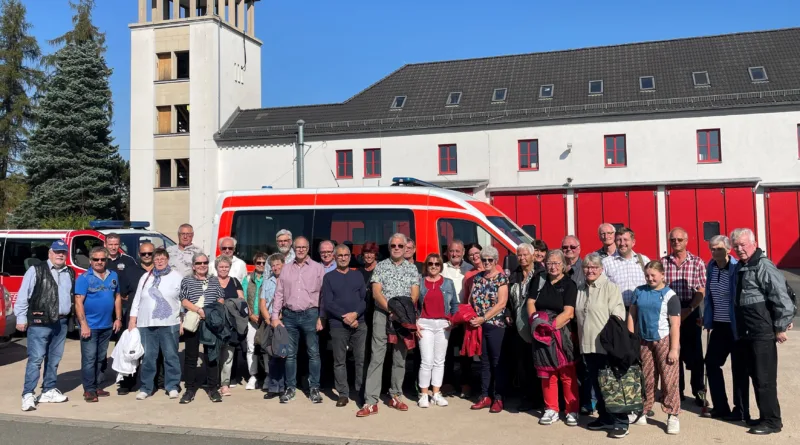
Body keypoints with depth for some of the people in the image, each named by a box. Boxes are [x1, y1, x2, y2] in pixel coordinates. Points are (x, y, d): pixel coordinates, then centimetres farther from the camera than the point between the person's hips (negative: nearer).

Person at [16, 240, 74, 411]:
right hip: (39, 323, -6)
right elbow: (23, 295, -4)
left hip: (61, 323, 6)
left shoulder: (70, 273, 14)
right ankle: (28, 394, -1)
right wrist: (21, 318, -7)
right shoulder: (36, 270, -3)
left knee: (54, 359, 12)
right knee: (35, 359, -6)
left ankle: (49, 391, 22)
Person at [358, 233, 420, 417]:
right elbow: (376, 292, -4)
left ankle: (395, 396, 20)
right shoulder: (380, 266, 5)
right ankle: (370, 402, -8)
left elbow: (415, 294, 2)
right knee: (376, 357, -6)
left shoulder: (412, 269, 9)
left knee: (400, 357, 8)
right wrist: (390, 309, -16)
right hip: (382, 315, -2)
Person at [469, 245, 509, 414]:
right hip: (479, 325, 5)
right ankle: (485, 396, 17)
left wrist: (483, 318, -17)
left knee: (497, 362, 0)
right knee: (484, 361, 10)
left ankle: (498, 398, 7)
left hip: (496, 325, -5)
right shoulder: (477, 278, 11)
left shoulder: (502, 278, -5)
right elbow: (471, 300, 13)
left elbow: (501, 303, -13)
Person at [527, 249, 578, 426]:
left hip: (562, 333, -4)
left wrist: (551, 326, -18)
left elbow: (568, 313, -11)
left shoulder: (569, 285, -2)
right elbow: (530, 303, 6)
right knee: (546, 373, 8)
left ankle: (572, 411, 7)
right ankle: (551, 410, 17)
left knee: (567, 373, -2)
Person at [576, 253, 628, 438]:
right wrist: (580, 340, 16)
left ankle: (620, 422, 5)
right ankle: (605, 417, 26)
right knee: (596, 384, 13)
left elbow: (617, 315, -12)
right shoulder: (581, 290, 15)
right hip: (587, 344, 7)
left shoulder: (610, 287, -5)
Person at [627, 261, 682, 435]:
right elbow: (632, 315, 8)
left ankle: (673, 415, 5)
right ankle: (642, 413, 20)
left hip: (664, 341, -4)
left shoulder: (670, 295, -7)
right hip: (643, 341, 4)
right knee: (645, 379, 11)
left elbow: (675, 324, -9)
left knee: (669, 379, -3)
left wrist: (674, 349, -12)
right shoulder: (639, 291, 6)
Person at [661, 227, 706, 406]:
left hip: (690, 312, -1)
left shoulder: (697, 262, 1)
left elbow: (701, 291, -1)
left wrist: (689, 310, -11)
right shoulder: (662, 262, 5)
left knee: (694, 354, 0)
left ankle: (699, 392, 10)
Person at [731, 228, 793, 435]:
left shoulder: (764, 266, -13)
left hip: (763, 333, -8)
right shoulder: (739, 268, 13)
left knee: (764, 378, -2)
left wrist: (781, 327, -14)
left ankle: (771, 421, 8)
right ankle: (765, 417, 24)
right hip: (746, 333, 8)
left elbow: (782, 298, -18)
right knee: (755, 376, 14)